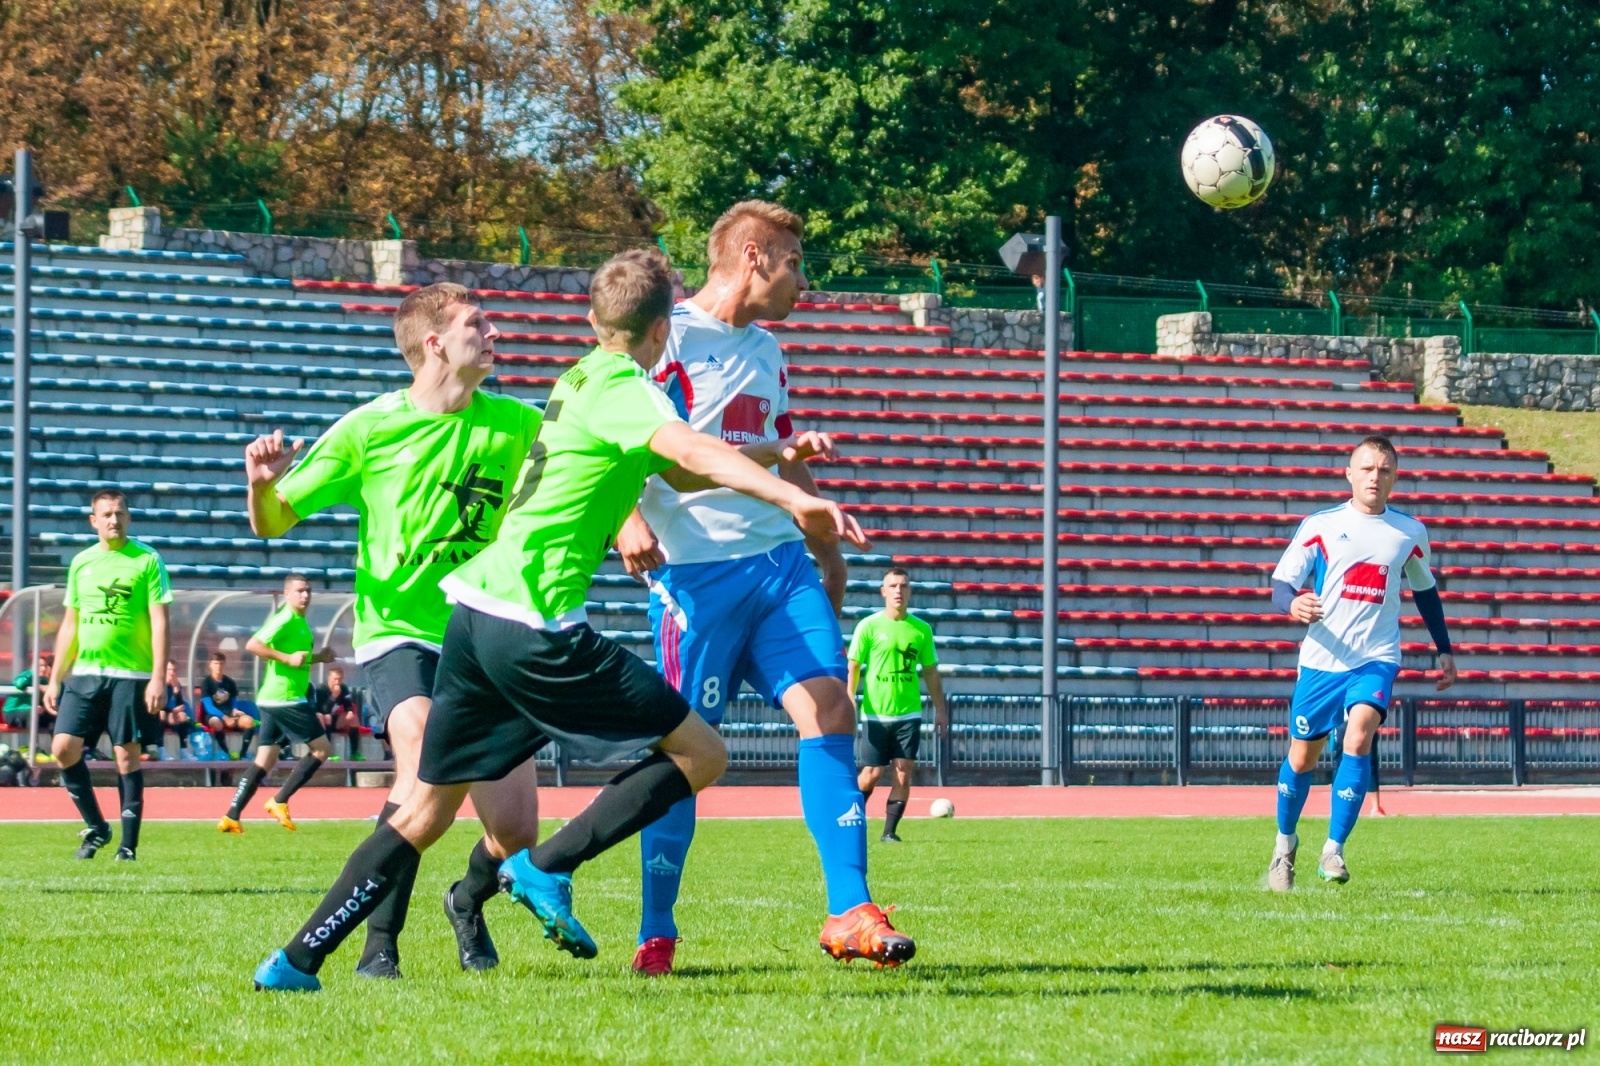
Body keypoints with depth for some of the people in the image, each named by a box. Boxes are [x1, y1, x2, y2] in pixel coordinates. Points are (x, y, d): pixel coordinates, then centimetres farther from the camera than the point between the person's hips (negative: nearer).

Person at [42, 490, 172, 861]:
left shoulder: (147, 560, -2)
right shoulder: (81, 563, 11)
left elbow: (159, 622, -6)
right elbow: (70, 625, 17)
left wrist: (158, 677, -14)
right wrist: (55, 679, 13)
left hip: (130, 675, -4)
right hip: (84, 673, 4)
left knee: (127, 755, -3)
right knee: (63, 747, -5)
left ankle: (128, 845, 4)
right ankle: (96, 827, 11)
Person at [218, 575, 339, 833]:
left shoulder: (299, 622, 17)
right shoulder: (286, 620, -12)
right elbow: (252, 645, -21)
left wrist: (318, 657, 14)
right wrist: (288, 658, -23)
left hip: (272, 700, 10)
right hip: (286, 699, -10)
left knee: (264, 761, 9)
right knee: (321, 750, -3)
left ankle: (232, 817, 4)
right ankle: (280, 802, -4)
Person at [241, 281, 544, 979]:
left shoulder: (515, 424, 1)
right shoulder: (368, 430, -6)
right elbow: (274, 523, 1)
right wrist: (262, 484, -21)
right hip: (397, 630, -3)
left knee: (517, 831, -3)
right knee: (424, 761, -32)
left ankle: (468, 902, 33)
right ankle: (380, 941, -18)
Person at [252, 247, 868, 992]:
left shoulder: (577, 382, 19)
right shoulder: (626, 392, -8)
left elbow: (670, 469, 33)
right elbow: (691, 451, -29)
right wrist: (792, 497, -41)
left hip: (474, 613, 9)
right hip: (535, 624, -9)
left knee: (428, 809, 16)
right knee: (699, 753, -1)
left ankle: (296, 961, 13)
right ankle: (548, 869, -10)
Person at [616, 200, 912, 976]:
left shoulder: (766, 353, 20)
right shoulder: (671, 337, -5)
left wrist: (827, 553, 32)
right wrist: (628, 520, -27)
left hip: (779, 561, 7)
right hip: (695, 568, -7)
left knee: (829, 706, -8)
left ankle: (850, 913, -8)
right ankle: (656, 934, 8)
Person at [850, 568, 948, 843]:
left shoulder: (921, 629, 6)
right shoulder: (869, 626, -2)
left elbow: (930, 671, 12)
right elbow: (853, 667, -1)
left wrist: (940, 710, 11)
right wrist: (849, 703, -10)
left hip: (908, 714, 2)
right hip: (875, 714, -2)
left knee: (904, 773, -6)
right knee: (872, 774, 0)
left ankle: (890, 831, 1)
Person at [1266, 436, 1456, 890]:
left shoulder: (1410, 532, 7)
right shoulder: (1320, 525, -1)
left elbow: (1424, 589, 22)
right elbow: (1280, 583, -3)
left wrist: (1444, 650, 20)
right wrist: (1293, 604, -26)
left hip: (1376, 660, 0)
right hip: (1321, 659, 0)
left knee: (1358, 737, -24)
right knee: (1302, 756, 8)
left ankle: (1333, 849, -19)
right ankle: (1285, 841, 34)